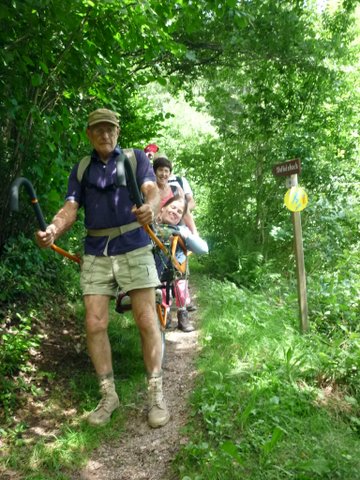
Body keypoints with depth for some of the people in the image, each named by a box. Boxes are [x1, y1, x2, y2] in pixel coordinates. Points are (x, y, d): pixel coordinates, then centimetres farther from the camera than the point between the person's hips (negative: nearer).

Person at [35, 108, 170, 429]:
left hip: (134, 248, -3)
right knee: (95, 324, -1)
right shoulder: (81, 169, 13)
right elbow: (70, 208, 2)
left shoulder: (136, 158, 5)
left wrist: (150, 208, -37)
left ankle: (156, 394, 9)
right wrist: (52, 231, -21)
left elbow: (152, 190, -12)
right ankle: (108, 395, 15)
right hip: (96, 253, 3)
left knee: (147, 321, -5)